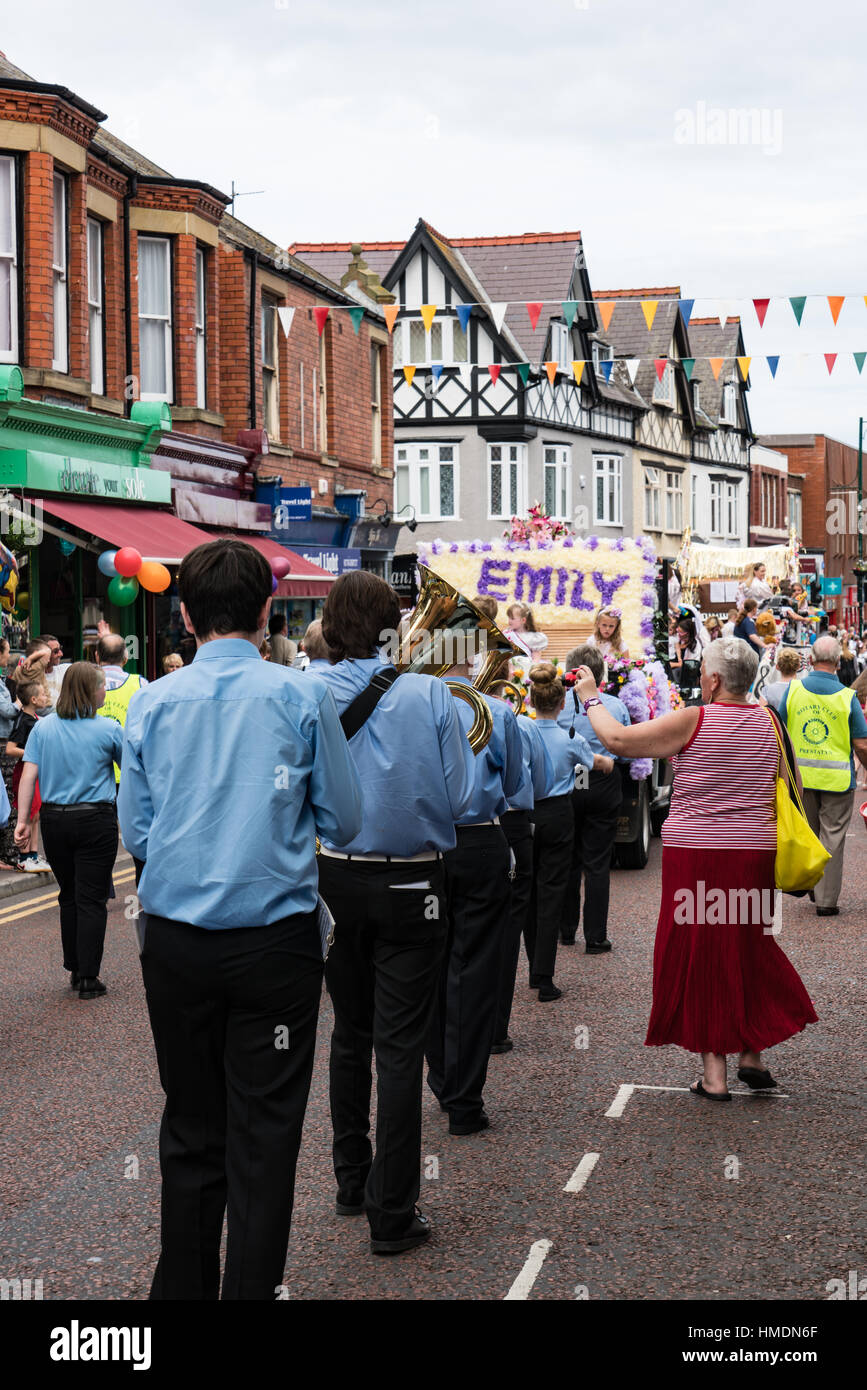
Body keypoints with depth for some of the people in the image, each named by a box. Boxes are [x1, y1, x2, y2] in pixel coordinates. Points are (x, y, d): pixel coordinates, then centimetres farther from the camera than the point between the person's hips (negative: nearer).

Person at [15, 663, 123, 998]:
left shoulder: (43, 727, 1)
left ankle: (74, 970, 24)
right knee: (91, 900, 1)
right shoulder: (108, 729, -8)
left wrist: (22, 820, -3)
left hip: (54, 820, 4)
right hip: (95, 822, -4)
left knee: (69, 897, 16)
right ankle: (89, 978, 1)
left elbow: (29, 775, -4)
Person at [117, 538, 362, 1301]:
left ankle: (184, 1284, 25)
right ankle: (251, 1285, 8)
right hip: (276, 940, -2)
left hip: (174, 943, 3)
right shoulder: (303, 697, -7)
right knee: (264, 1134, 4)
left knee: (190, 1127, 14)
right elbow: (344, 820, 0)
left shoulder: (152, 702, -1)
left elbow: (135, 831, 4)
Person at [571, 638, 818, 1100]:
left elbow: (618, 739, -9)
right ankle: (753, 1054, 18)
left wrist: (591, 698, 4)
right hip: (753, 853, 4)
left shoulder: (693, 721, -11)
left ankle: (713, 1073, 5)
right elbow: (784, 786, 13)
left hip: (696, 854, -4)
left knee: (700, 955, 4)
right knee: (749, 949, 17)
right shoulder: (767, 721, 3)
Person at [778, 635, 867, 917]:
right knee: (832, 838, 5)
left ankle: (812, 886, 27)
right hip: (837, 777, -3)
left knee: (807, 833, 19)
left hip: (801, 775, 3)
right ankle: (826, 899, 7)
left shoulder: (793, 690, -4)